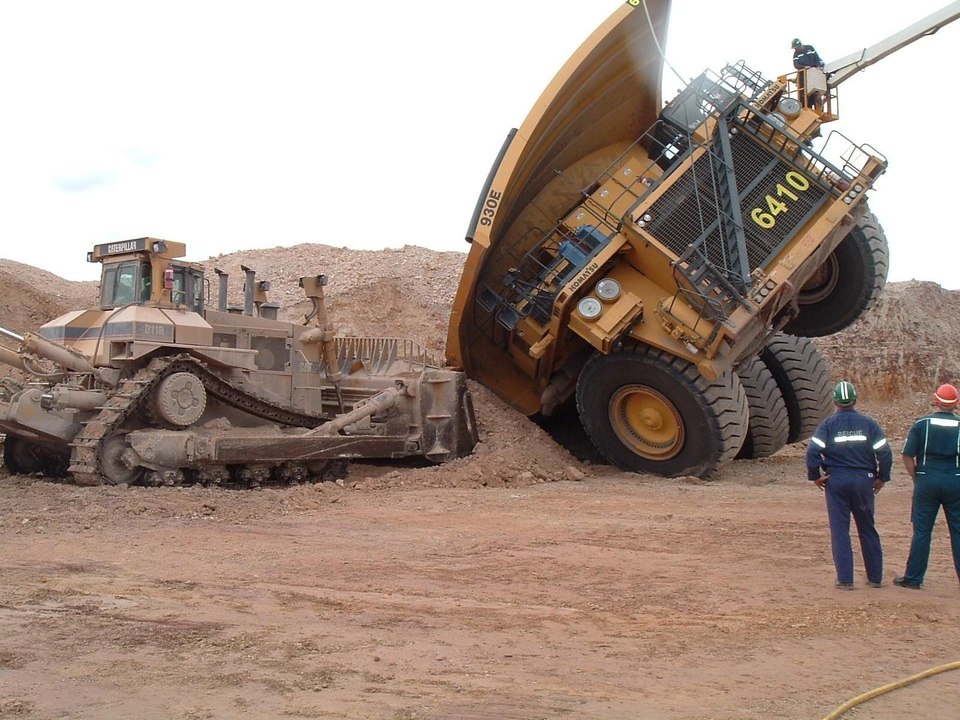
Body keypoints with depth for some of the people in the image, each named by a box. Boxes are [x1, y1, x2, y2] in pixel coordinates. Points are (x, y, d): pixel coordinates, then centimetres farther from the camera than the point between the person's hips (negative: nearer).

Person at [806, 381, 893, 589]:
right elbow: (884, 453, -4)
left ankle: (845, 579, 2)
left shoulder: (828, 424, -3)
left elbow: (813, 451, -13)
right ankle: (875, 577, 21)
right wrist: (882, 478, 8)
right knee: (868, 529, 14)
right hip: (863, 480, 2)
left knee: (839, 531, 4)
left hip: (836, 480, -2)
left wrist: (815, 476, -1)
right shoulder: (868, 423, 1)